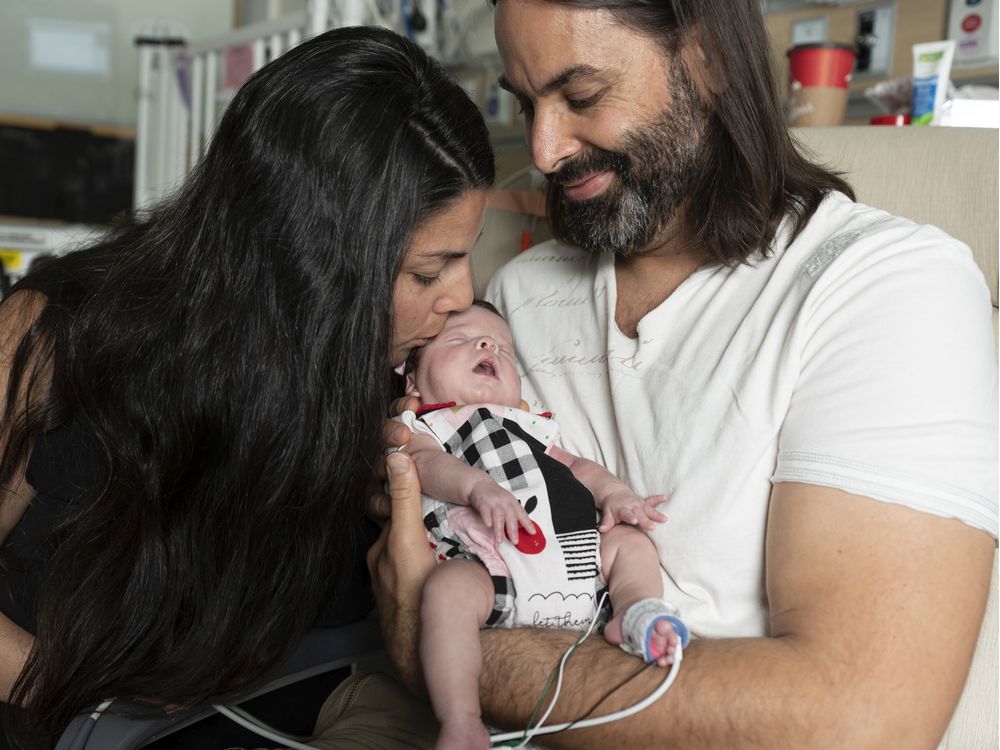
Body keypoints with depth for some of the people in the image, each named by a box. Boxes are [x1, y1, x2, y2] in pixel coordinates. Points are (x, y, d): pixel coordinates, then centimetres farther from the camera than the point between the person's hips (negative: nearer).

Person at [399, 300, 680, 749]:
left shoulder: (526, 425, 38)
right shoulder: (419, 427, 19)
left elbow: (574, 465, 30)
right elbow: (429, 462, -4)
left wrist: (613, 493, 7)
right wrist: (479, 486, -26)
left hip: (576, 556, 7)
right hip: (495, 572, -7)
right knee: (449, 589, -34)